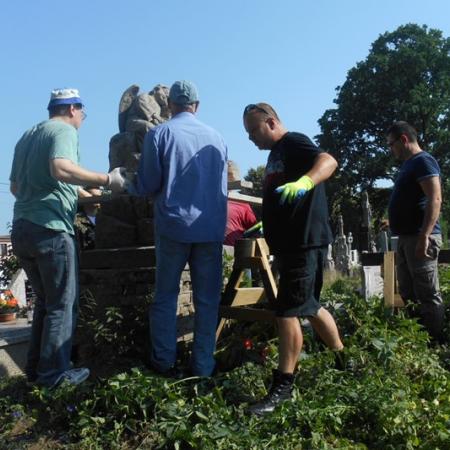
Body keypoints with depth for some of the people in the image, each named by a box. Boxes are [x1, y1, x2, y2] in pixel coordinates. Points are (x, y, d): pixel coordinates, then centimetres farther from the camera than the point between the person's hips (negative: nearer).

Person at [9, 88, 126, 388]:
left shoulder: (27, 136, 21)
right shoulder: (64, 130, -4)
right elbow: (61, 169, -25)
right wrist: (107, 180, -21)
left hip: (22, 229, 8)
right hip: (51, 230, -8)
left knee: (45, 301, 18)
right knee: (63, 304, 2)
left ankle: (36, 367, 22)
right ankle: (54, 373, 6)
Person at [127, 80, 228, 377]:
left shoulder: (159, 134, -3)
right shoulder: (216, 137, 7)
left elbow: (147, 185, -4)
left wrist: (130, 185, 17)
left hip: (174, 225, -2)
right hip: (211, 228, 2)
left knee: (166, 296, 11)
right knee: (207, 299, 8)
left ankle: (165, 361, 15)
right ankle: (203, 365, 13)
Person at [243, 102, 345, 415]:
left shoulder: (294, 142, -10)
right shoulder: (276, 153, 19)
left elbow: (328, 161, -31)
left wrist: (304, 182, -48)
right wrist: (263, 228, 34)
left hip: (305, 242, -10)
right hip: (290, 244, 10)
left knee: (287, 312, -9)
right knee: (309, 307, 18)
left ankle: (283, 387, 0)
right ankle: (344, 361, 34)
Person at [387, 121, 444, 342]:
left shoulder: (423, 161, -10)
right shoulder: (408, 165, 20)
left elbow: (435, 199, -20)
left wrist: (424, 236, -26)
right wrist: (394, 222, 24)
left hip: (418, 237, -10)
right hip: (406, 237, 10)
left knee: (428, 295, -6)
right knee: (408, 294, 13)